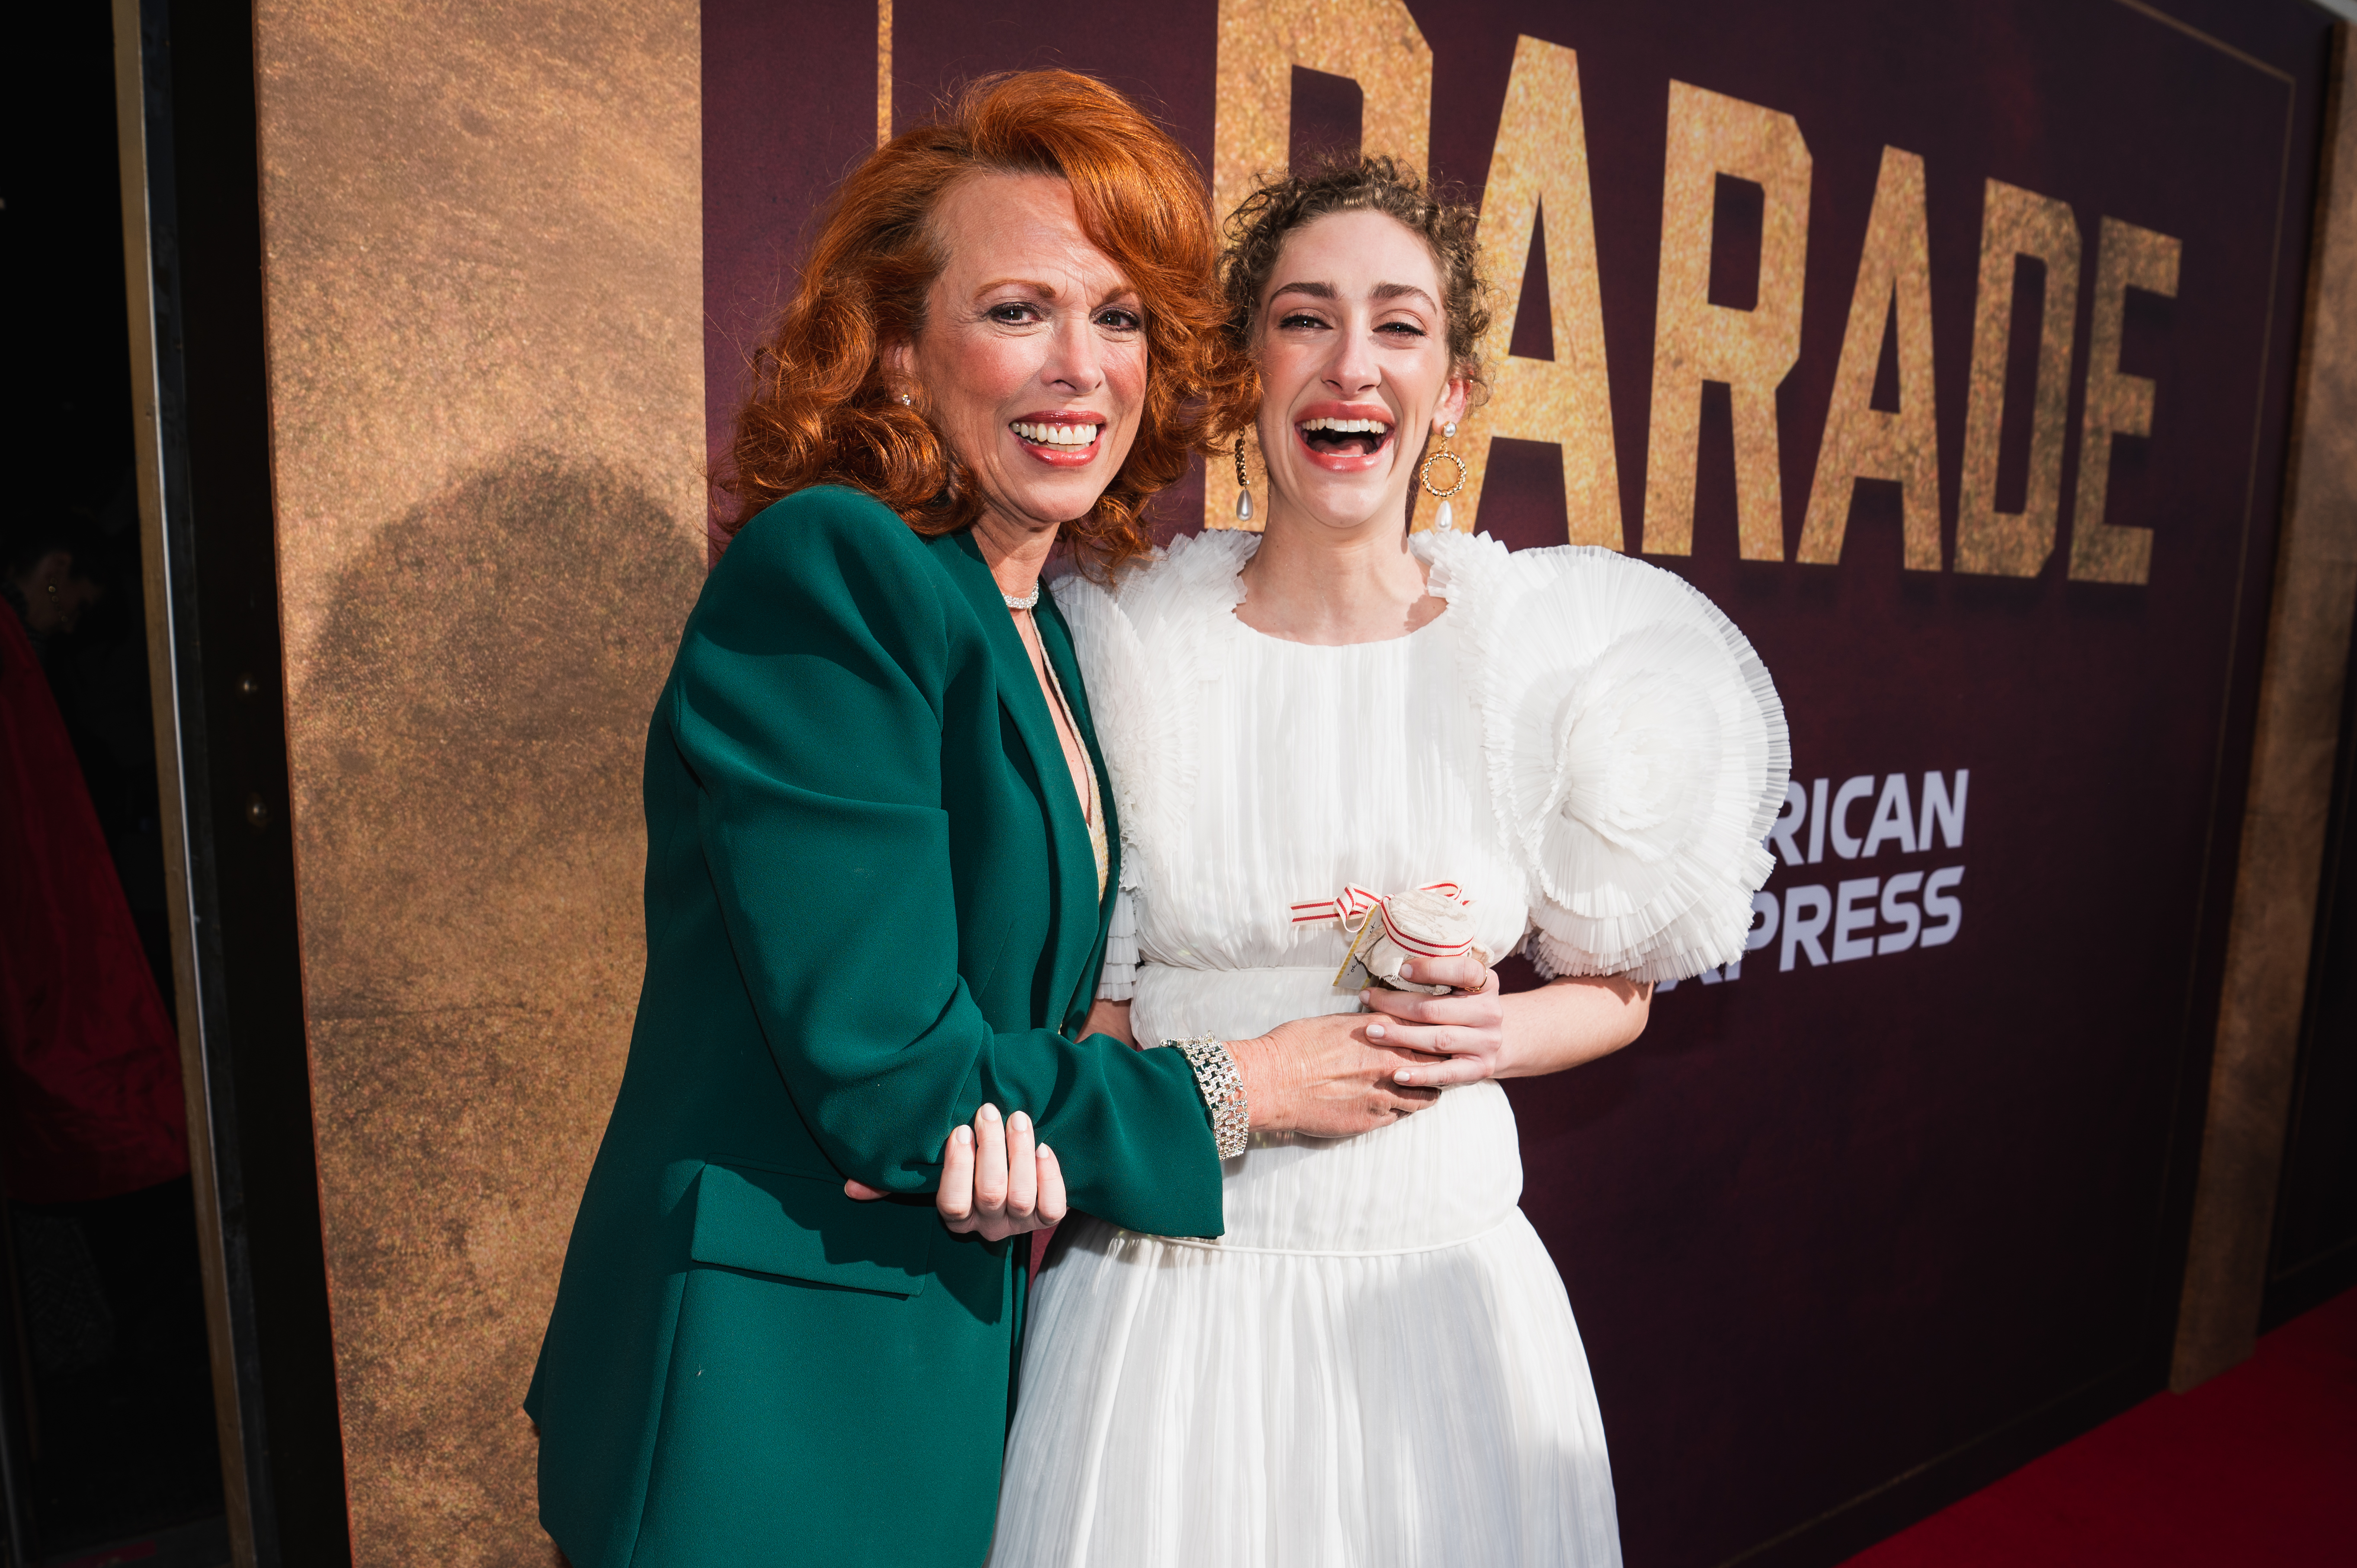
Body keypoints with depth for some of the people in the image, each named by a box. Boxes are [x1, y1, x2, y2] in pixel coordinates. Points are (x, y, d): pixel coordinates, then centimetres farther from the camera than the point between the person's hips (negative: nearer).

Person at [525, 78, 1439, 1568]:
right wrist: (1232, 1091, -11)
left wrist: (1027, 1126, -16)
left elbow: (1027, 991, 7)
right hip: (769, 1393, -7)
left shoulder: (1045, 631, 4)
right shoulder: (824, 571, -20)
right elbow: (881, 1066, -23)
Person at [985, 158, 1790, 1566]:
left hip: (1441, 1279, 2)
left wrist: (1498, 1036, -12)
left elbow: (1615, 984, 6)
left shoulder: (1543, 644, -5)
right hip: (1170, 1288, -1)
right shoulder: (1119, 638, -8)